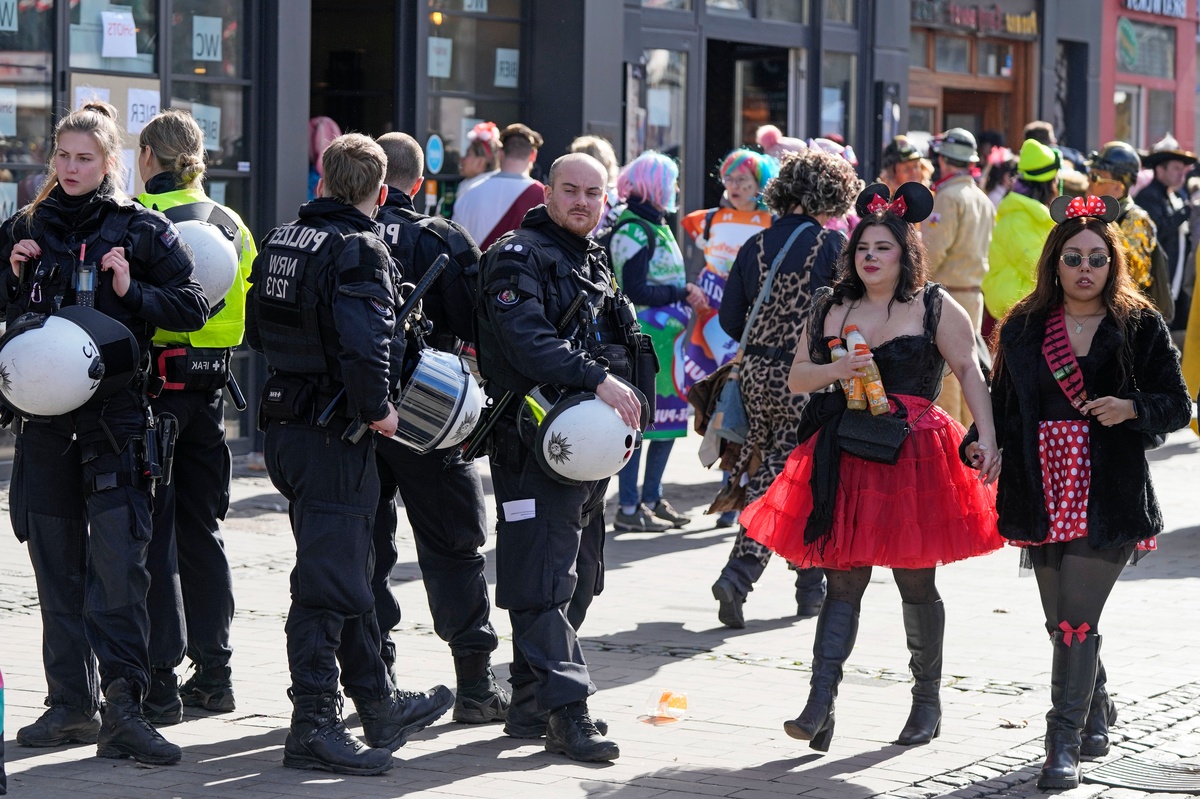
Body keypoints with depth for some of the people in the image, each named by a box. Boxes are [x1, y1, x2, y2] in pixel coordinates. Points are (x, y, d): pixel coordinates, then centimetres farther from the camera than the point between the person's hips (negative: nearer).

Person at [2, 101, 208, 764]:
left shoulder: (140, 229, 1)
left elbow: (194, 308, 0)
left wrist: (131, 292, -14)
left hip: (116, 413, -4)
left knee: (117, 559, -12)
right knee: (55, 561, 8)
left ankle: (122, 706, -14)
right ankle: (70, 703, 15)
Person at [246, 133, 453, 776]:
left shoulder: (280, 240, 10)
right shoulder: (359, 250, -16)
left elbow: (258, 329, 18)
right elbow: (364, 343, -28)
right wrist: (377, 409, -15)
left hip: (284, 426, 9)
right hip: (334, 435, -9)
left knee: (346, 573, 18)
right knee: (328, 582, -4)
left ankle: (379, 705, 29)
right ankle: (314, 727, -1)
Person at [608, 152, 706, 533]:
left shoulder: (657, 226, 16)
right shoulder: (633, 230, -13)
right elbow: (635, 291, -19)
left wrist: (688, 295, 3)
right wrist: (682, 293, -12)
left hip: (666, 336, 10)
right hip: (642, 340, -10)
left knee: (669, 416, 11)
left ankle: (652, 498, 20)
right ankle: (629, 508, -1)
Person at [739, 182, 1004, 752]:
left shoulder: (935, 307, 2)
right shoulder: (829, 308, 13)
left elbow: (969, 370, -2)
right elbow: (796, 377, 12)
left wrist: (986, 435, -14)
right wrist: (836, 371, -9)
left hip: (914, 455, -3)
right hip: (846, 459, 3)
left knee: (915, 581, 5)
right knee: (843, 581, -3)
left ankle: (928, 698, 20)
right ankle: (820, 706, -10)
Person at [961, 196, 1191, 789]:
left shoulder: (1140, 327, 0)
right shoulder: (1023, 328, 8)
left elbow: (1178, 405, 2)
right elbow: (1003, 402, 14)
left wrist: (1131, 408, -17)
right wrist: (981, 443, -5)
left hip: (1107, 495, -3)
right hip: (1042, 494, 4)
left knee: (1077, 622, -10)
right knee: (1061, 623, 12)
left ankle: (1064, 743, -2)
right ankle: (1096, 710, 37)